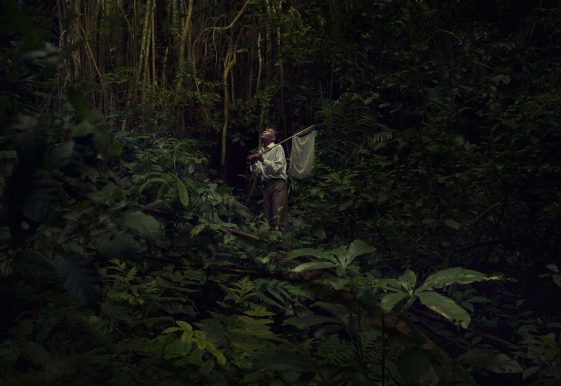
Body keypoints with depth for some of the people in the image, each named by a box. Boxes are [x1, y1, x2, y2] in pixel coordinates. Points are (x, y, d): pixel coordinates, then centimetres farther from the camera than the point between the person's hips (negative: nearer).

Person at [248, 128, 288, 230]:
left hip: (278, 184, -6)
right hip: (266, 186, 6)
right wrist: (253, 163, -2)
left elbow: (277, 168, -8)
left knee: (279, 217, -15)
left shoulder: (278, 148, 3)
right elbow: (257, 173, 16)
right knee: (268, 216, 4)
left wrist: (263, 160, -12)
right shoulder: (261, 152, 20)